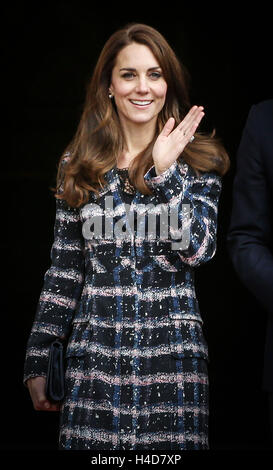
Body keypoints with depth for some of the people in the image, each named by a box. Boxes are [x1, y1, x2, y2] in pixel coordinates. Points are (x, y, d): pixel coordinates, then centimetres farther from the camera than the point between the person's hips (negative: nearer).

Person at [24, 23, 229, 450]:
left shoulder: (197, 159, 3)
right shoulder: (79, 163, 6)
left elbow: (199, 249, -10)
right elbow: (63, 270, 7)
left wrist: (165, 171, -16)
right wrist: (37, 361, 5)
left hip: (172, 351, -1)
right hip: (95, 351, 1)